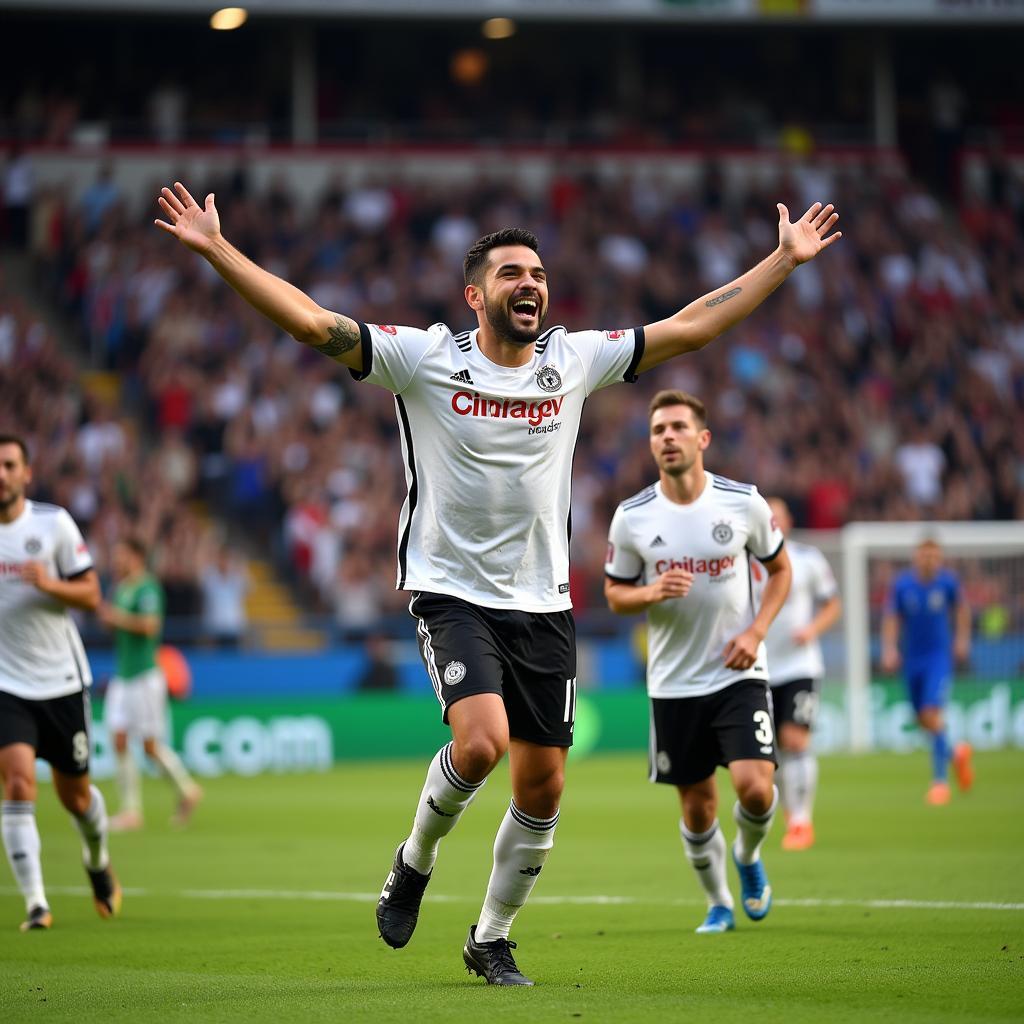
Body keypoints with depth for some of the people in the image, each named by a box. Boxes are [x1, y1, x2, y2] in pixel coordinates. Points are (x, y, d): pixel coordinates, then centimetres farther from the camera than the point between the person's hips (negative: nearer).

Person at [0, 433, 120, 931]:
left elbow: (90, 594, -4)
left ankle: (98, 862, 43)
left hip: (61, 680, 0)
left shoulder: (54, 523, -5)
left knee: (74, 794, 11)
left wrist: (49, 583, -22)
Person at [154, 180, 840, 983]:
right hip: (453, 593, -4)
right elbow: (310, 321, -12)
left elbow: (690, 327, 8)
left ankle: (492, 938, 24)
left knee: (542, 784, 4)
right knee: (481, 742, -26)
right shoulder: (425, 359, -6)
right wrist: (217, 249, -20)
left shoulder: (574, 361, 4)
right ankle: (415, 863, 5)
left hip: (543, 603, 4)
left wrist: (785, 259, 8)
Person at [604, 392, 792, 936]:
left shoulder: (744, 502, -6)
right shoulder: (631, 517, -4)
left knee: (754, 786, -17)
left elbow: (779, 568, 8)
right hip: (673, 682, 1)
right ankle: (718, 903, 30)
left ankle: (748, 855, 17)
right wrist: (653, 592, -16)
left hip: (738, 673, -1)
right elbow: (615, 594, 6)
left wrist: (756, 631, -7)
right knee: (697, 805, 7)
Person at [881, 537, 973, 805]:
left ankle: (940, 779, -11)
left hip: (940, 655, -3)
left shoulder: (948, 581, -6)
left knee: (933, 715, -17)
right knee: (923, 720, 10)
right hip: (912, 659, 3)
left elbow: (961, 607, 12)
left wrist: (962, 639, 12)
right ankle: (956, 754, 39)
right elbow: (891, 619, -2)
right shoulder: (901, 585, -6)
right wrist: (889, 650, -14)